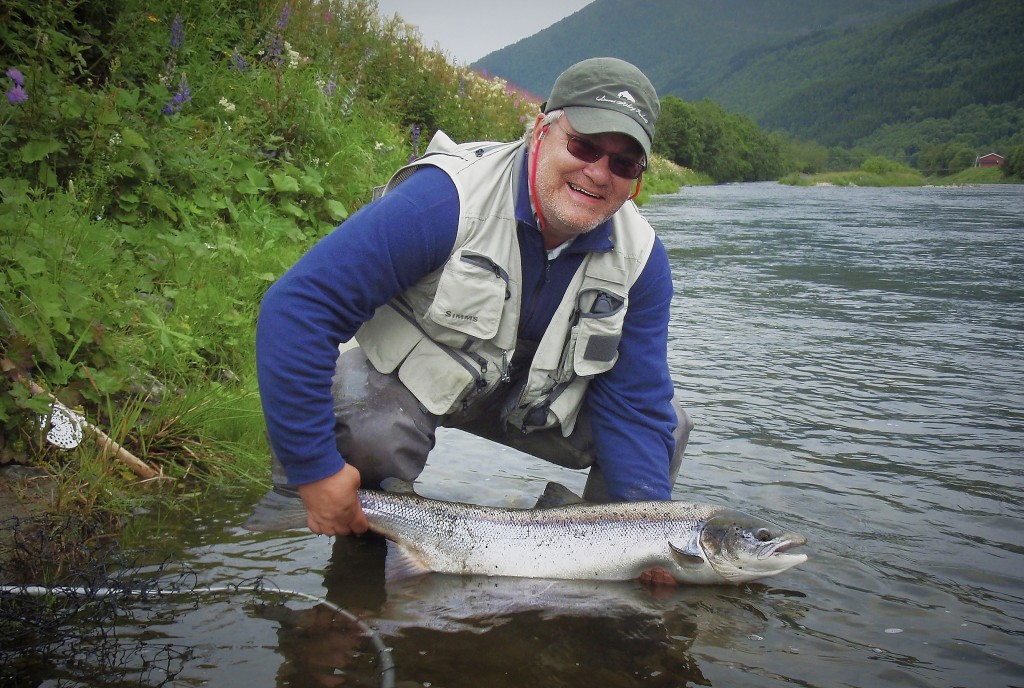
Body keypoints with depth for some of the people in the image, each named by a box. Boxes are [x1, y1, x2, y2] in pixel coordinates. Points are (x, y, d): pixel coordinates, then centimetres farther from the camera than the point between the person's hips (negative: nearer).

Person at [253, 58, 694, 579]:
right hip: (403, 376, -4)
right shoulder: (449, 199, -33)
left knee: (664, 424, -8)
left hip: (526, 393, 5)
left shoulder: (640, 257, -15)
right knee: (372, 433, -37)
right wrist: (313, 468, -36)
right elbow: (297, 307, -36)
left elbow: (635, 407, -12)